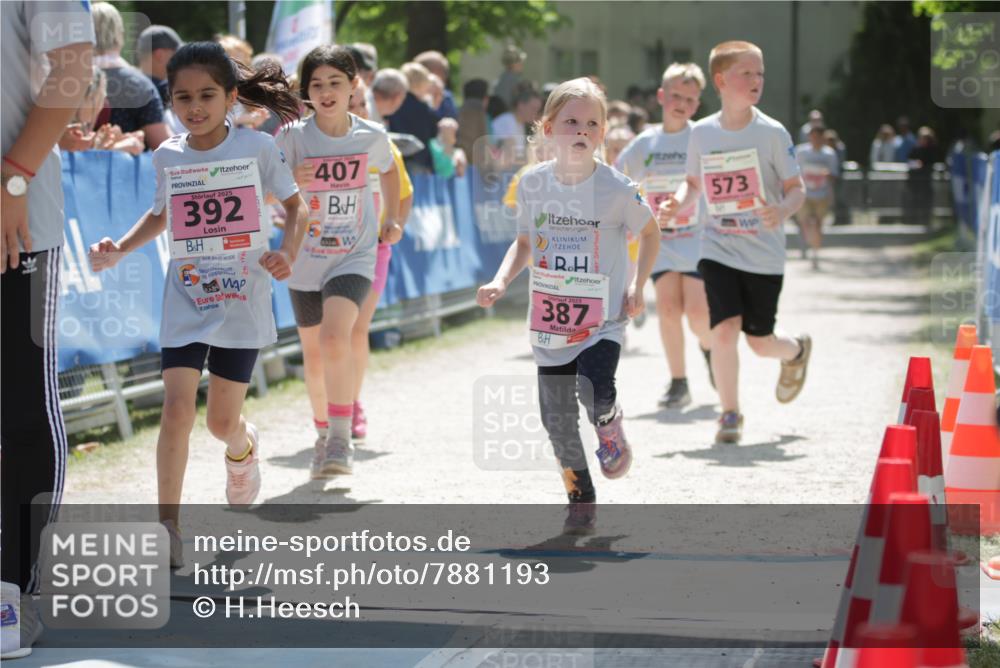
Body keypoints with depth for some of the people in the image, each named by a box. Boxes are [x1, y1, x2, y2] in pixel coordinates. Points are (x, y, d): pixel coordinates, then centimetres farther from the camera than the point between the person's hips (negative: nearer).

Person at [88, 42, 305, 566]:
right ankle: (168, 527, -11)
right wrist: (119, 250, 4)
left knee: (222, 421, 7)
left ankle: (244, 449, 46)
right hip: (185, 302, 2)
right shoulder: (168, 156, 0)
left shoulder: (256, 147, -8)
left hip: (243, 301, -1)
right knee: (177, 407, -15)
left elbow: (295, 204, 3)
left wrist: (287, 253, -15)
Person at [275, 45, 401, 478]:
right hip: (305, 261, 2)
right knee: (313, 353, 12)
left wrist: (392, 220, 11)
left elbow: (389, 170, 19)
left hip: (354, 258, -2)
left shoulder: (371, 136, -4)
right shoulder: (293, 137, -8)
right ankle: (324, 435, 35)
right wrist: (290, 182, -27)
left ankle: (342, 439, -19)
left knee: (336, 337, -25)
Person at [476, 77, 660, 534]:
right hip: (550, 320, 3)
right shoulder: (533, 184, -2)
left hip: (602, 319, -3)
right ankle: (580, 499, 26)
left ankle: (611, 433, 10)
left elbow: (648, 233, 6)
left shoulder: (617, 188, -11)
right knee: (557, 418, 5)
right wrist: (501, 281, -4)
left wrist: (638, 287, -4)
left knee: (596, 394, -26)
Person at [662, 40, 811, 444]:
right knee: (724, 328, -15)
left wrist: (783, 210, -26)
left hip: (764, 254, -1)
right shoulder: (702, 133, 0)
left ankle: (796, 351, 42)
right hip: (718, 249, 1)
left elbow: (796, 188, -4)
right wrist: (678, 203, -8)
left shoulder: (772, 133, -7)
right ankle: (730, 413, 2)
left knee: (759, 340, 5)